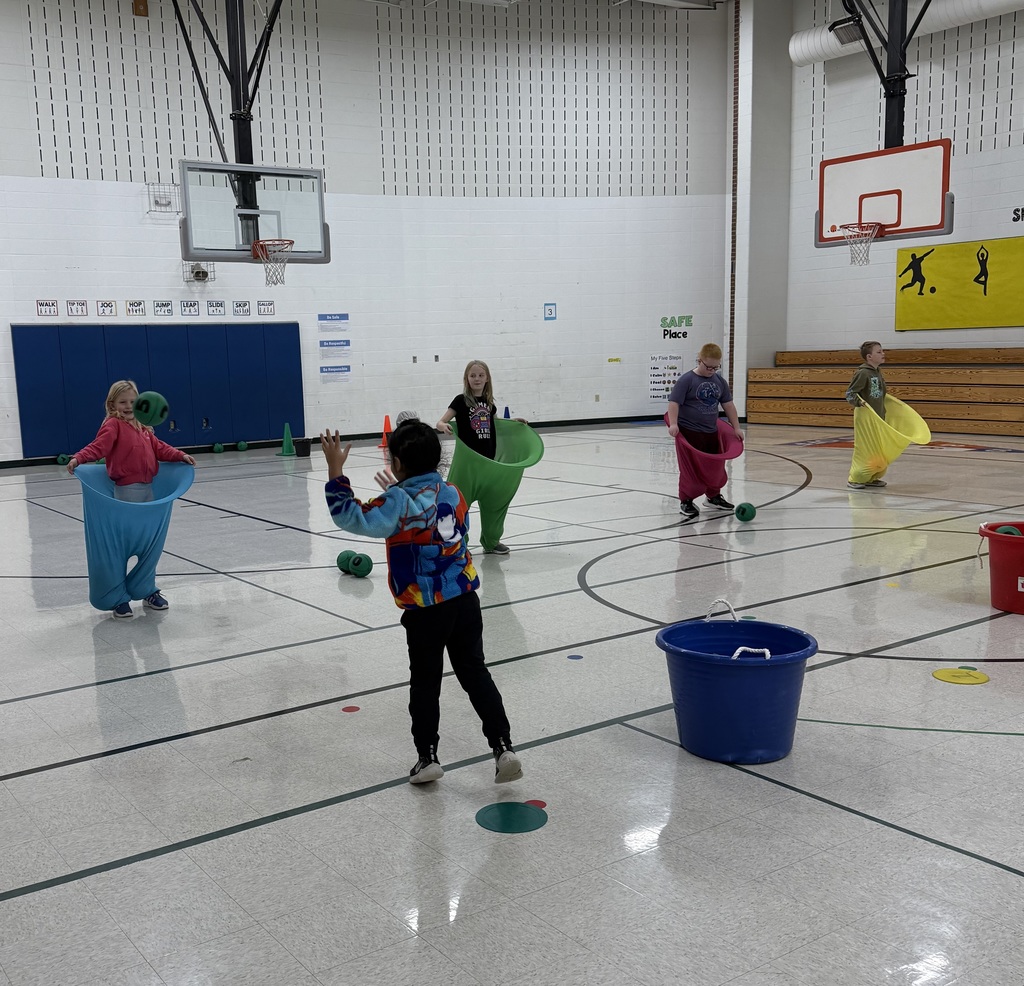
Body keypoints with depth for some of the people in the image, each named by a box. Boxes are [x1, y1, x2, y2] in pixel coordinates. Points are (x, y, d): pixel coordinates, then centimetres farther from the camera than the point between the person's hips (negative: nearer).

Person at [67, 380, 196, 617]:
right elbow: (99, 446, -21)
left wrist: (181, 456, 9)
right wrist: (79, 458, -37)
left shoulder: (142, 428, 16)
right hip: (126, 490, -7)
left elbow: (159, 448, 20)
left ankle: (149, 591, 26)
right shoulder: (113, 425, -7)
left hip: (148, 487, 7)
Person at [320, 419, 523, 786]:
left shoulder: (399, 502, -13)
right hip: (465, 601, 5)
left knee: (425, 683, 11)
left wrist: (335, 471, -17)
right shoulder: (453, 493, 5)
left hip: (426, 611, -5)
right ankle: (503, 747, 8)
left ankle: (427, 756, 19)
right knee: (475, 673, 13)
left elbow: (352, 517, -20)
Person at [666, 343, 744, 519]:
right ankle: (686, 501, 13)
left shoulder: (719, 380, 6)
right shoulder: (687, 380, -12)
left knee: (716, 466, 15)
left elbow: (728, 404, 12)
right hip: (689, 432, -6)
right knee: (690, 469, -1)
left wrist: (736, 427, 10)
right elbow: (674, 402, -16)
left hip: (711, 432, 6)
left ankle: (713, 496, 36)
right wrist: (673, 424, -28)